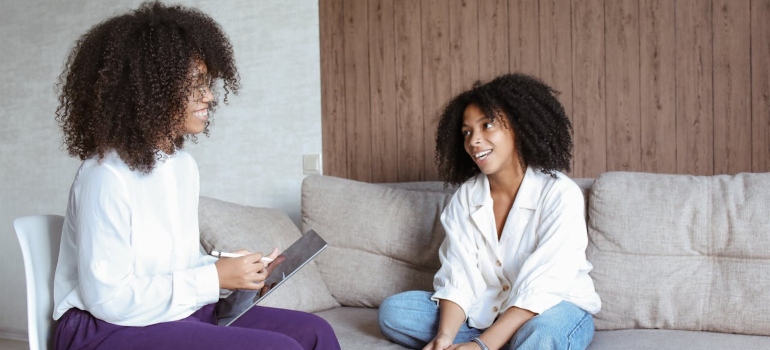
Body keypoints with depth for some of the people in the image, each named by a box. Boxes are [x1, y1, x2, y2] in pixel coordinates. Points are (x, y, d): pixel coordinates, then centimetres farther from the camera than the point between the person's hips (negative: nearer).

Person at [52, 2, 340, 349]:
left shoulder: (184, 164, 8)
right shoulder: (106, 175, -19)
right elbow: (107, 298, -22)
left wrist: (237, 272, -3)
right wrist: (215, 278, -19)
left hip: (178, 314, 8)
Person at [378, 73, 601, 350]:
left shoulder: (560, 194, -17)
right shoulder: (465, 197, -1)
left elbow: (540, 289, -25)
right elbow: (457, 278, -9)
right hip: (486, 312, 6)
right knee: (393, 310, -12)